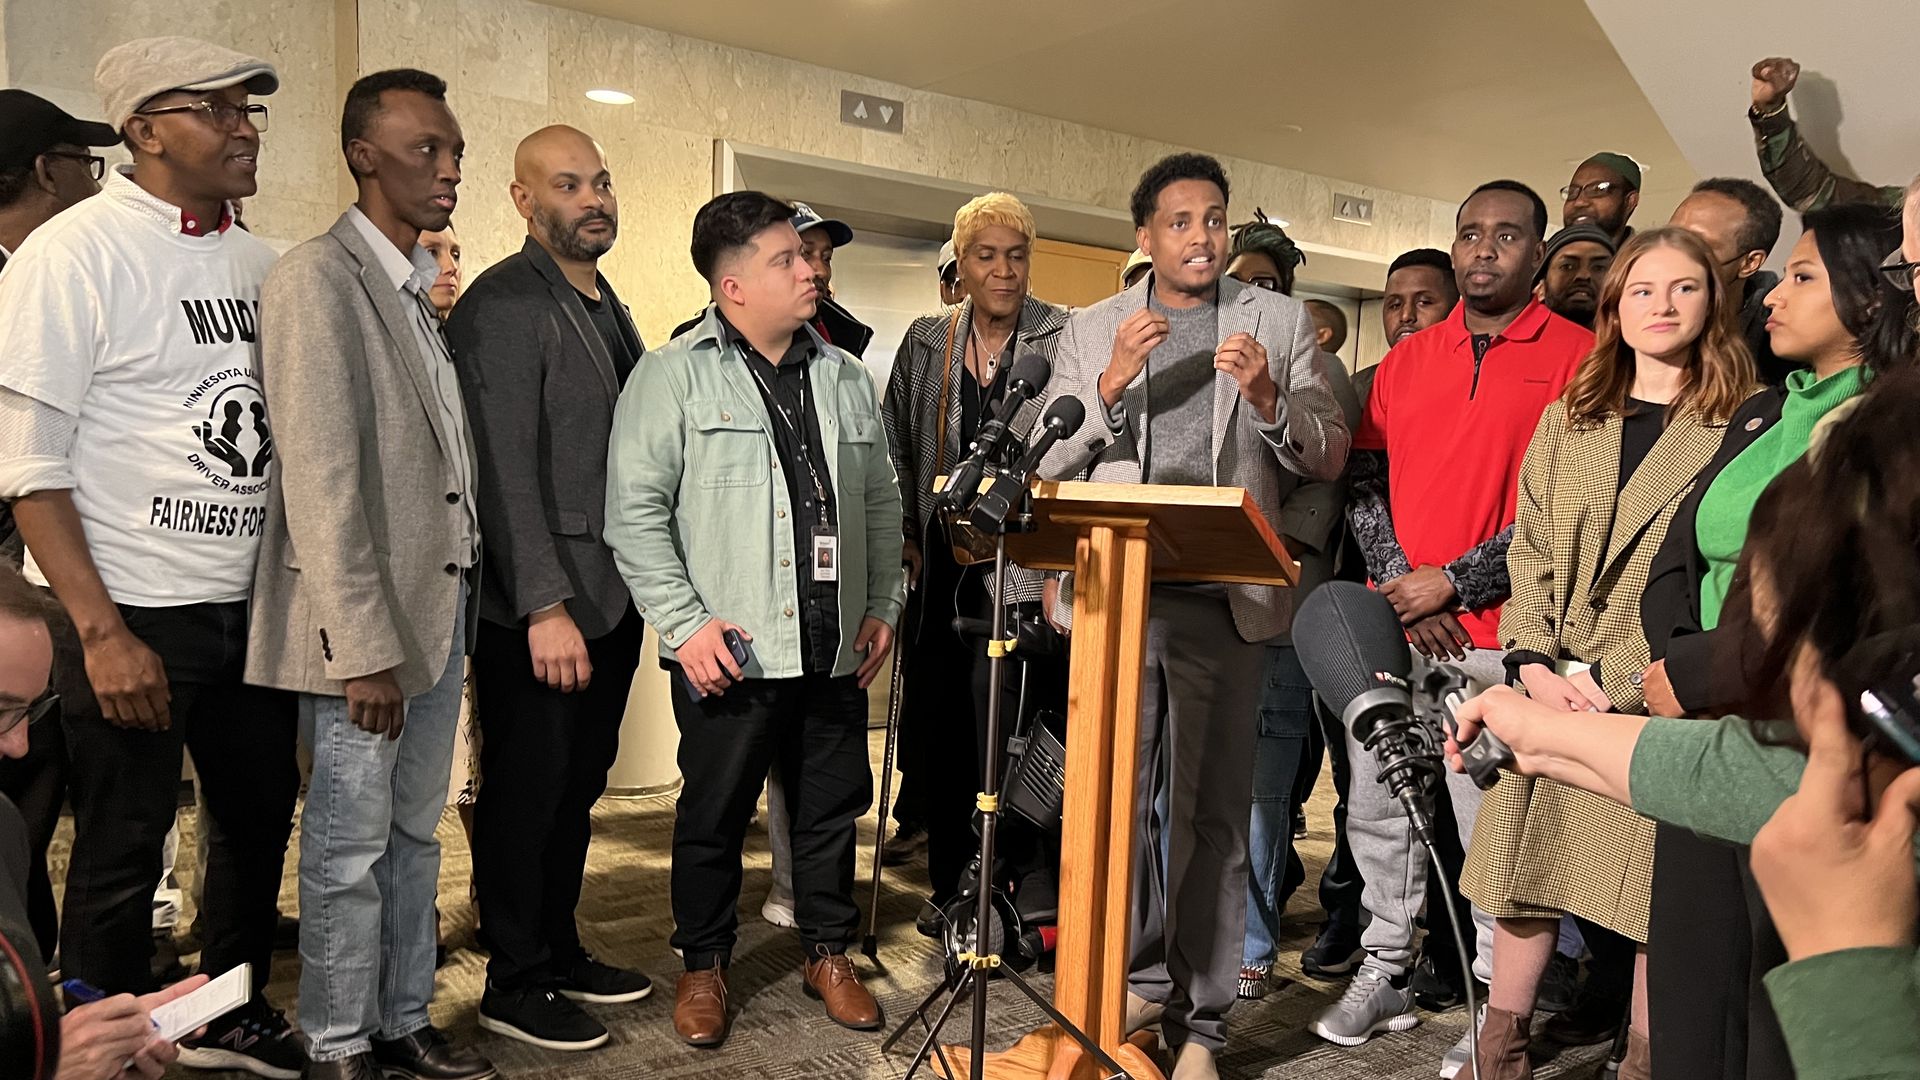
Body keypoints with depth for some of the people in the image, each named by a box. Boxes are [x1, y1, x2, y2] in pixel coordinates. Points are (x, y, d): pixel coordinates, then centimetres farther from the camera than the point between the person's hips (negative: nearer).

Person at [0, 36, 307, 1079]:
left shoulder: (258, 261, 8)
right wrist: (101, 631, -16)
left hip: (253, 604, 6)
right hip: (132, 616, -6)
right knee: (121, 859, 7)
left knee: (261, 820, 16)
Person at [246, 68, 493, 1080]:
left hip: (441, 607, 8)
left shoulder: (423, 292, 13)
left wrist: (459, 598, 7)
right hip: (365, 625, -8)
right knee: (350, 851, 6)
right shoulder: (317, 279, -12)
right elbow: (321, 481, -18)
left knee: (414, 836, 17)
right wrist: (364, 646, -19)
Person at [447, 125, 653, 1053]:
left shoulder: (607, 307, 16)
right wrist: (545, 604, -21)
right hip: (537, 608, -8)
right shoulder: (502, 305, -11)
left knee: (578, 786, 17)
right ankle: (514, 986, 20)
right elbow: (506, 469, -18)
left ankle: (559, 952, 32)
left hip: (612, 596, 8)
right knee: (527, 793, 4)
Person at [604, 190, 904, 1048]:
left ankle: (828, 954, 32)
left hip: (836, 649, 5)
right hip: (732, 651, -4)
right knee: (714, 814, 8)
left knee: (833, 805, 14)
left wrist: (882, 605, 10)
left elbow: (880, 502, 17)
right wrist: (685, 623, -13)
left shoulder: (846, 377, 12)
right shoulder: (675, 376, -4)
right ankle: (703, 966, 28)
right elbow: (635, 511, -8)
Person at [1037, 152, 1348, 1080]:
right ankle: (1139, 978, 28)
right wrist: (1110, 385, -11)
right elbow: (1051, 463, 5)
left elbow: (1329, 457, 6)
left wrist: (1268, 398, -13)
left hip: (1224, 599, -1)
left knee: (1212, 811, 5)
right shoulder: (1092, 329, 12)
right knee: (1119, 798, 7)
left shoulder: (1279, 321, 10)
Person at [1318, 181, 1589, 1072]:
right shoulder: (1404, 362, 13)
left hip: (1499, 631, -4)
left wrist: (1455, 582, -11)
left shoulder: (1577, 355, 0)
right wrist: (1400, 583, -5)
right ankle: (1383, 975, 26)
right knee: (1377, 808, 11)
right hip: (1394, 627, 5)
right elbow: (1365, 484, 9)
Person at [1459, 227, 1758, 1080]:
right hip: (1551, 694, 4)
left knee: (1659, 892, 1)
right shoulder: (1565, 422, 16)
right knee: (1527, 876, 6)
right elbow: (1528, 554, 10)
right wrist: (1534, 665, -5)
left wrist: (1613, 680, -14)